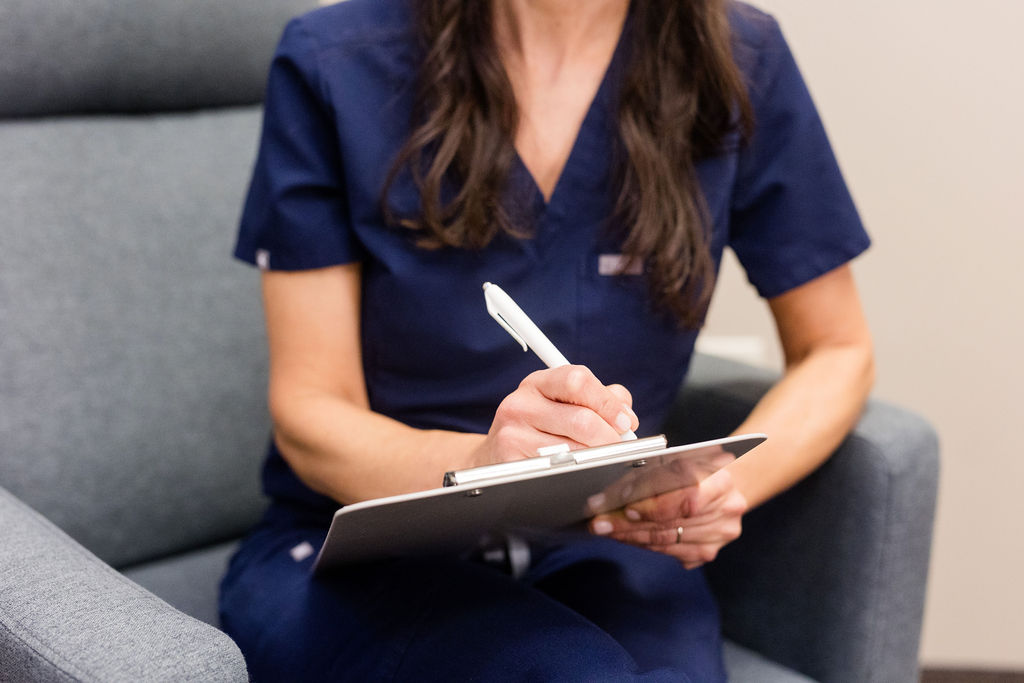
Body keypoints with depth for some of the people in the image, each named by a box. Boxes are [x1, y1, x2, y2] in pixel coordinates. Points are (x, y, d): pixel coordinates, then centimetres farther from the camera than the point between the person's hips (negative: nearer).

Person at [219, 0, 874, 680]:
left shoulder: (740, 62, -4)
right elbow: (308, 411, -8)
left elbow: (837, 351, 7)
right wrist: (478, 466, -30)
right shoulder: (332, 64, -9)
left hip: (597, 550, 2)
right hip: (358, 558, -2)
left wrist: (727, 485, -14)